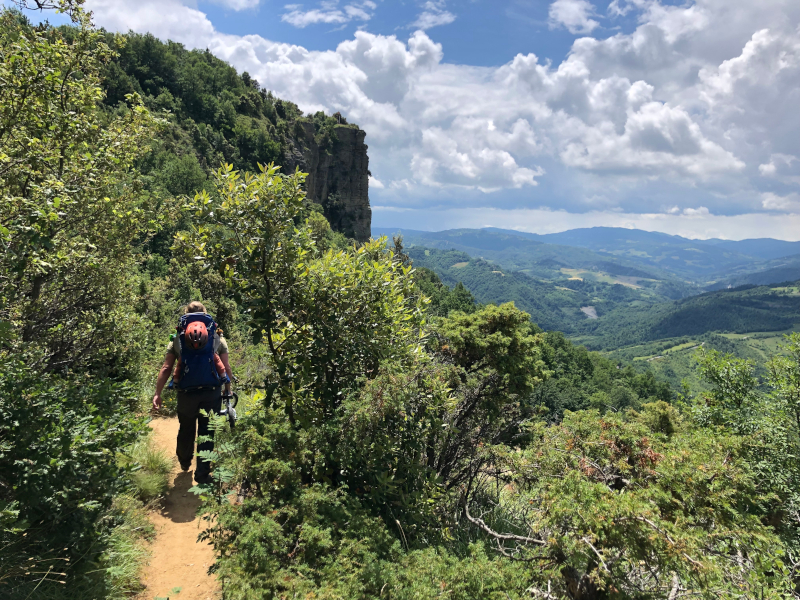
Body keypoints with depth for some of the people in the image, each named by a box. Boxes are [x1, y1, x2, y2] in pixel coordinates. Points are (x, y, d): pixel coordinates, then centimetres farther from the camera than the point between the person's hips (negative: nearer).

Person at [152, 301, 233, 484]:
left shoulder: (177, 339, 3)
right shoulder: (218, 338, 2)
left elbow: (166, 369, -1)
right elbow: (227, 368, -1)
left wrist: (158, 393, 5)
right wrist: (228, 389, 13)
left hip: (186, 392, 1)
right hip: (212, 392, -1)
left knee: (186, 429, 24)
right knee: (207, 433, 10)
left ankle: (185, 462, 46)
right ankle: (202, 474, 14)